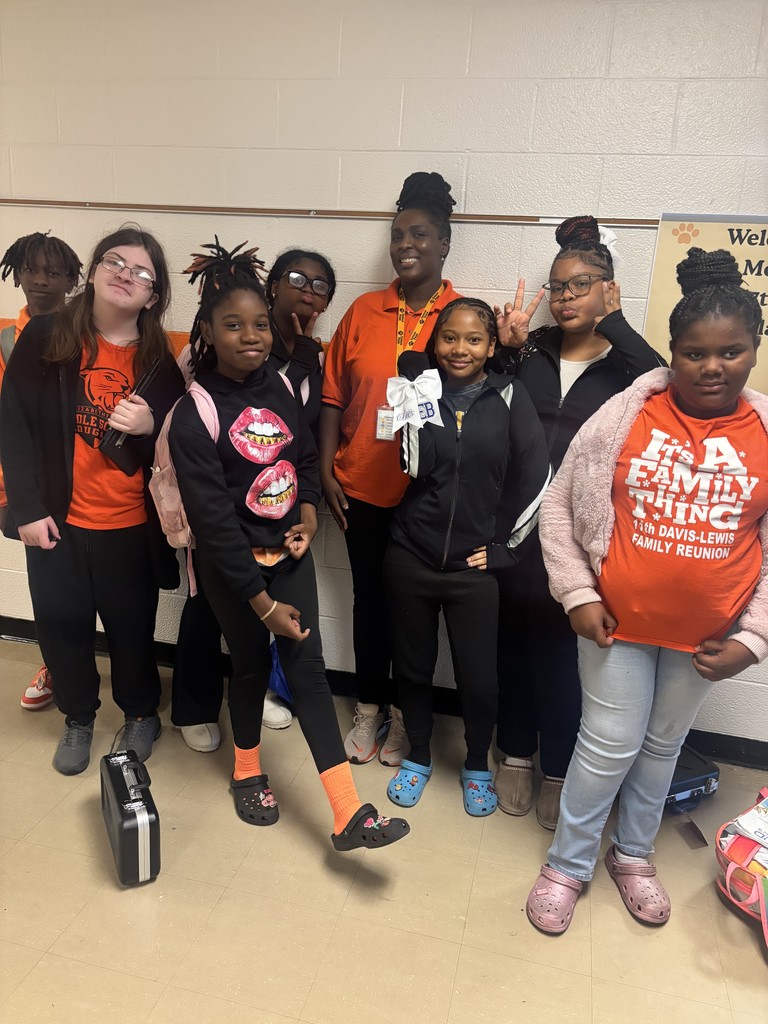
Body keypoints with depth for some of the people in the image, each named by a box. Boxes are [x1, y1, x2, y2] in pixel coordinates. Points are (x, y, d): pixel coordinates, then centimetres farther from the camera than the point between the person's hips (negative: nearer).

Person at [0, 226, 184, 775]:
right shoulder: (45, 337, -4)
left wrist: (151, 426, -22)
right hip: (56, 521, 1)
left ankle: (141, 712, 38)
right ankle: (79, 718, 37)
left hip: (131, 529, 0)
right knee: (62, 625, 11)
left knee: (133, 629, 11)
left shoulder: (159, 361, -2)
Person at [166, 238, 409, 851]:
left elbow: (306, 456, 13)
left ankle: (350, 814, 7)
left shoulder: (281, 386, -3)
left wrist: (309, 513, -6)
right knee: (252, 662, 12)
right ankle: (248, 770, 42)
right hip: (233, 565, -3)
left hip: (289, 551, 4)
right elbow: (213, 519, -20)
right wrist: (262, 603, -18)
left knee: (307, 667, 3)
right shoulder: (194, 414, -18)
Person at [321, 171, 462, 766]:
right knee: (369, 597, 15)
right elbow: (335, 395, 5)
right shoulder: (364, 311, 4)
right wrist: (326, 469, 1)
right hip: (362, 488, 3)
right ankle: (368, 711, 34)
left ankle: (404, 715, 32)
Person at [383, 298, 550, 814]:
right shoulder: (421, 388, 1)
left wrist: (507, 548, -2)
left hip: (473, 565, -1)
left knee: (479, 679, 6)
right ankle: (418, 757, 39)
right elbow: (417, 466, -7)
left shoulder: (509, 397, -4)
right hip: (410, 558, 2)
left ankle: (478, 766, 34)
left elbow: (537, 480, -4)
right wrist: (420, 400, -12)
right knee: (412, 666, 15)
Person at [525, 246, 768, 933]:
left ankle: (633, 854, 44)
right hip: (617, 620, -2)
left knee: (663, 745, 20)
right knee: (610, 745, 7)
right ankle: (567, 864, 31)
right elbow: (560, 505, -4)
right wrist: (577, 593, -9)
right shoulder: (626, 416, -9)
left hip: (708, 635, 2)